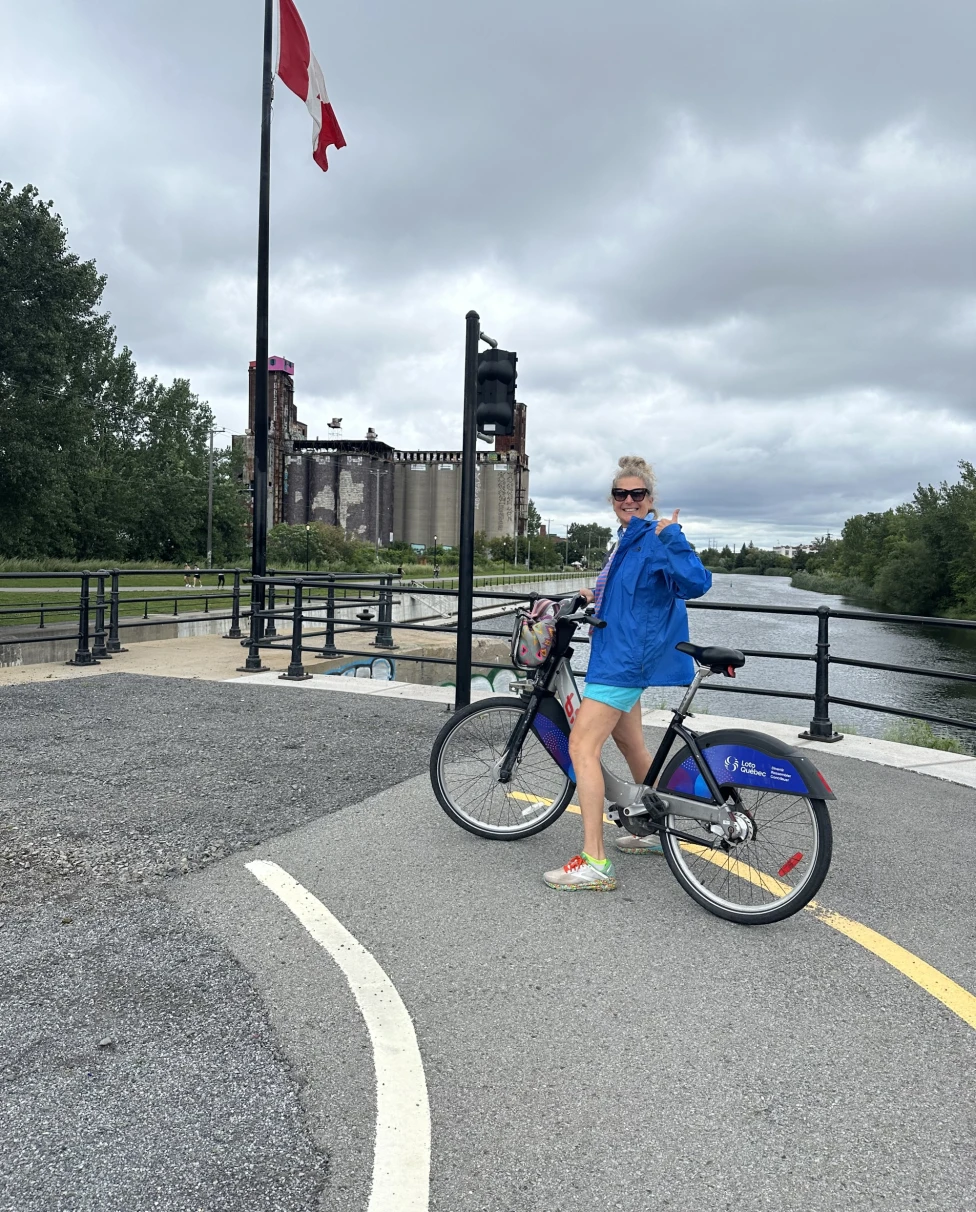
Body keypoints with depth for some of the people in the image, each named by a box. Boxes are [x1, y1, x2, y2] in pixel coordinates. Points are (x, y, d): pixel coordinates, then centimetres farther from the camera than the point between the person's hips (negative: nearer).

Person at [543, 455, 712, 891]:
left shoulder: (656, 540, -14)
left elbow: (695, 583, -30)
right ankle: (657, 833, 37)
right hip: (621, 656, 11)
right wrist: (597, 597, 16)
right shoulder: (627, 539, 15)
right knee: (632, 745, 21)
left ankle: (594, 864, -11)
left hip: (625, 659, -11)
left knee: (581, 747, -13)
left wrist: (671, 535, -33)